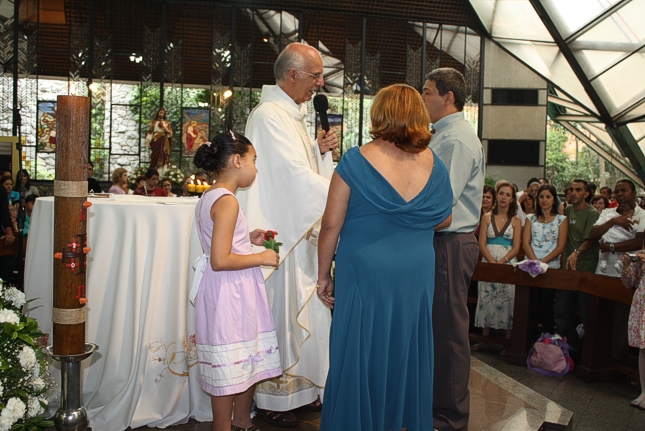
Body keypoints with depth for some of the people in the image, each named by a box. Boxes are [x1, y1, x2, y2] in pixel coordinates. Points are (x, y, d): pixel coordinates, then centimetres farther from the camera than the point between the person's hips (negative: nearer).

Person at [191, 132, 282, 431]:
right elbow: (220, 260, -25)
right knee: (228, 369, 3)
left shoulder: (209, 196, 12)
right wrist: (262, 258, -16)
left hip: (237, 293, 11)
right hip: (229, 294, -11)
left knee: (250, 360, 21)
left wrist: (248, 240, 15)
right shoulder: (227, 201, -19)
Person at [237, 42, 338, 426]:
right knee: (280, 313, 1)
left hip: (302, 230, 10)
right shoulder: (270, 116, -16)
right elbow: (295, 173, -22)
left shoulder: (294, 114, 16)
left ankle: (301, 385, 29)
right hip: (279, 233, -10)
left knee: (304, 310, 15)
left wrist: (319, 150, 2)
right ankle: (274, 399, 16)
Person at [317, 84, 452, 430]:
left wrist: (323, 275, 1)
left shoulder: (356, 160, -10)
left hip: (365, 274, -3)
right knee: (408, 353, 18)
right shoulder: (433, 164, 0)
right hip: (416, 275, 4)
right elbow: (443, 221, 12)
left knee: (360, 353, 10)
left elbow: (331, 225, -10)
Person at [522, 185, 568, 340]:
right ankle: (531, 338, 7)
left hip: (551, 267, -2)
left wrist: (543, 261, -13)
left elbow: (560, 246, -1)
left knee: (547, 305, 0)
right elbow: (525, 243, 3)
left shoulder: (561, 220, 7)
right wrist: (535, 261, -12)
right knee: (532, 305, 1)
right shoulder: (531, 218, 13)